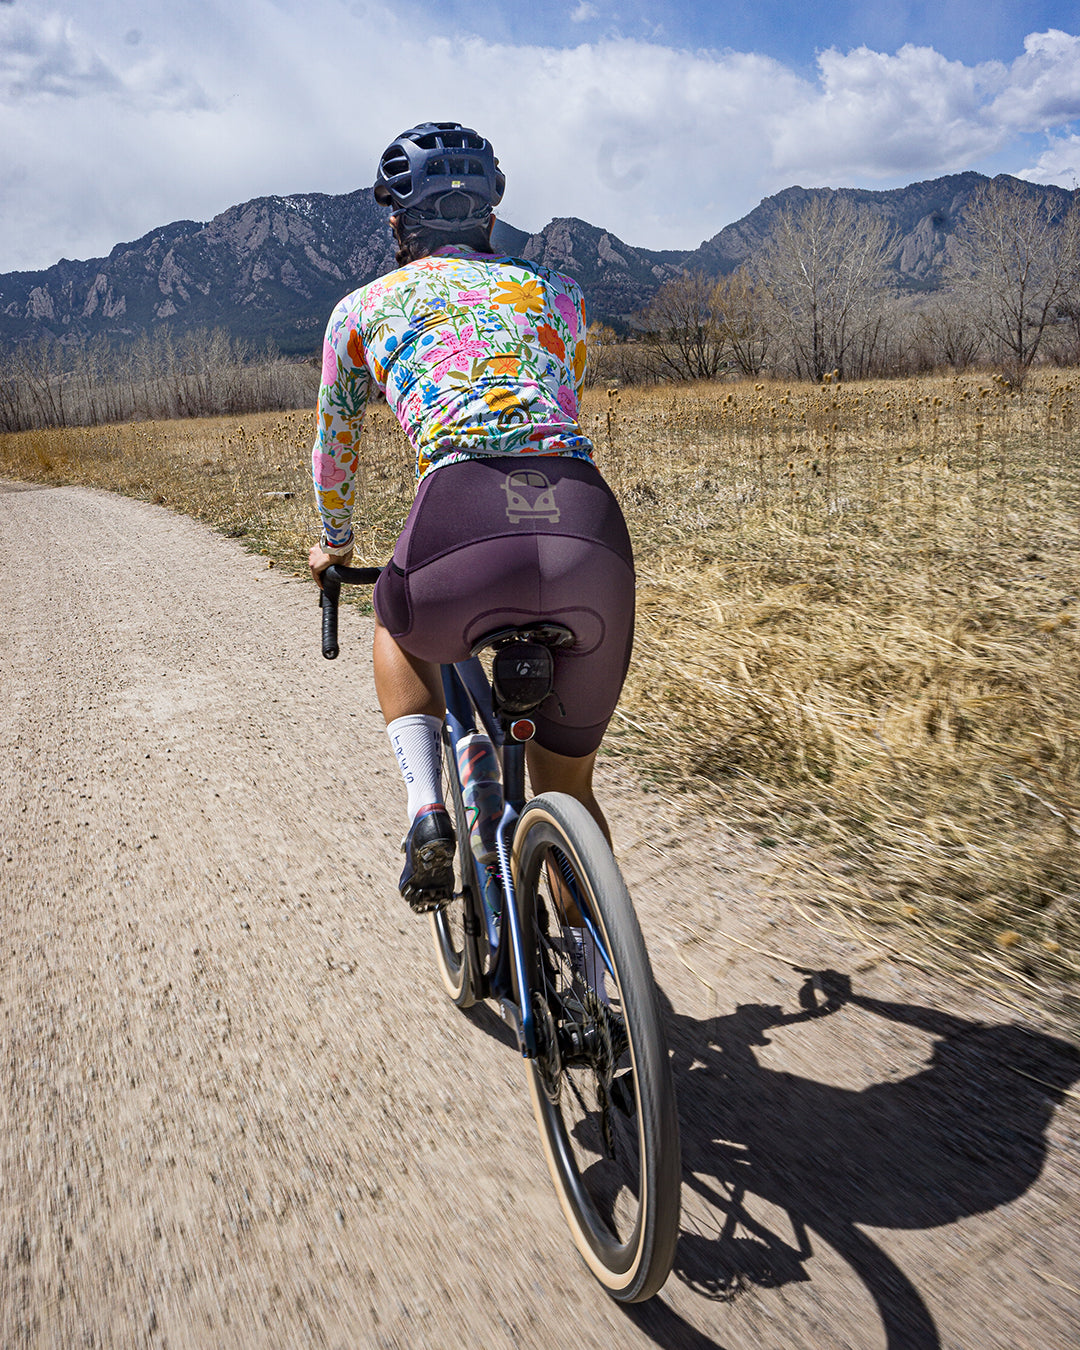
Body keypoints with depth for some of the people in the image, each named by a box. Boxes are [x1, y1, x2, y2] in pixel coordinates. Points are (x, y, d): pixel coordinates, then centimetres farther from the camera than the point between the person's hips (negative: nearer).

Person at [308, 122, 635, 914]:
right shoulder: (556, 293, 28)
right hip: (593, 534, 2)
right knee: (567, 793, 22)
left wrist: (334, 544, 54)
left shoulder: (365, 307, 24)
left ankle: (427, 808, 15)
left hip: (465, 528, -2)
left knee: (400, 627, 36)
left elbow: (336, 446, 36)